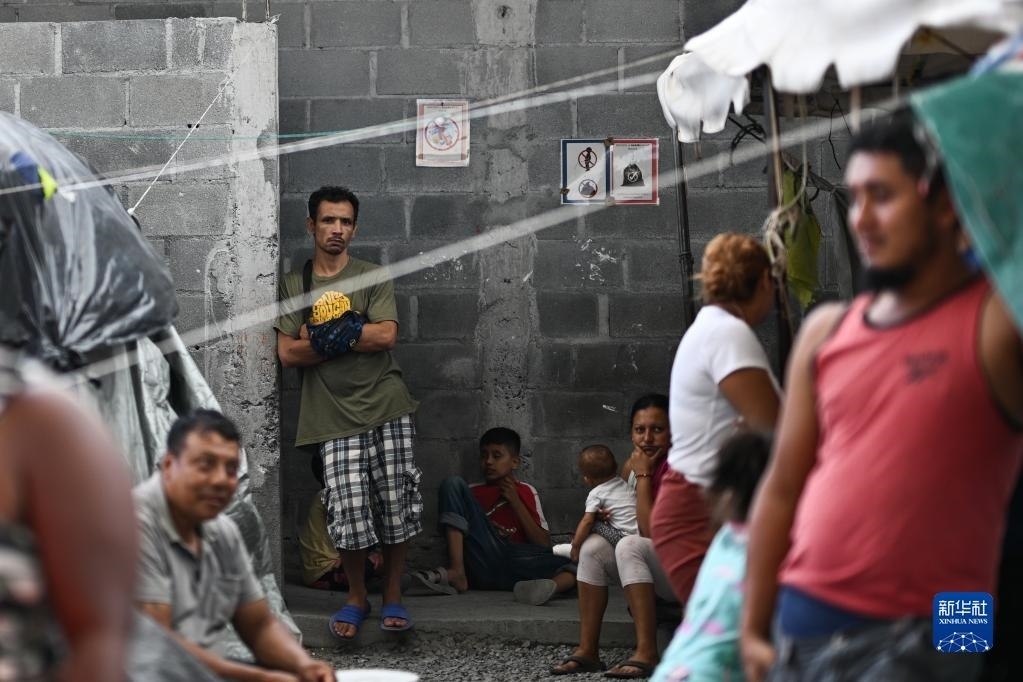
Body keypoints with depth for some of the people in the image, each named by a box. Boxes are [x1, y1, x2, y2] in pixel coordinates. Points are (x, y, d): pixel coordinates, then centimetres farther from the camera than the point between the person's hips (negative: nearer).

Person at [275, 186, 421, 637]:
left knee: (396, 507, -1)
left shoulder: (373, 278, 8)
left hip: (386, 407, 0)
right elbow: (287, 353, 0)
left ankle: (392, 597, 16)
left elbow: (386, 335, -8)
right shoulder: (293, 285, 10)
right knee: (350, 512, -8)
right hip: (335, 417, 0)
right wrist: (351, 335, -8)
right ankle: (356, 598, 13)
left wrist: (322, 338, -9)